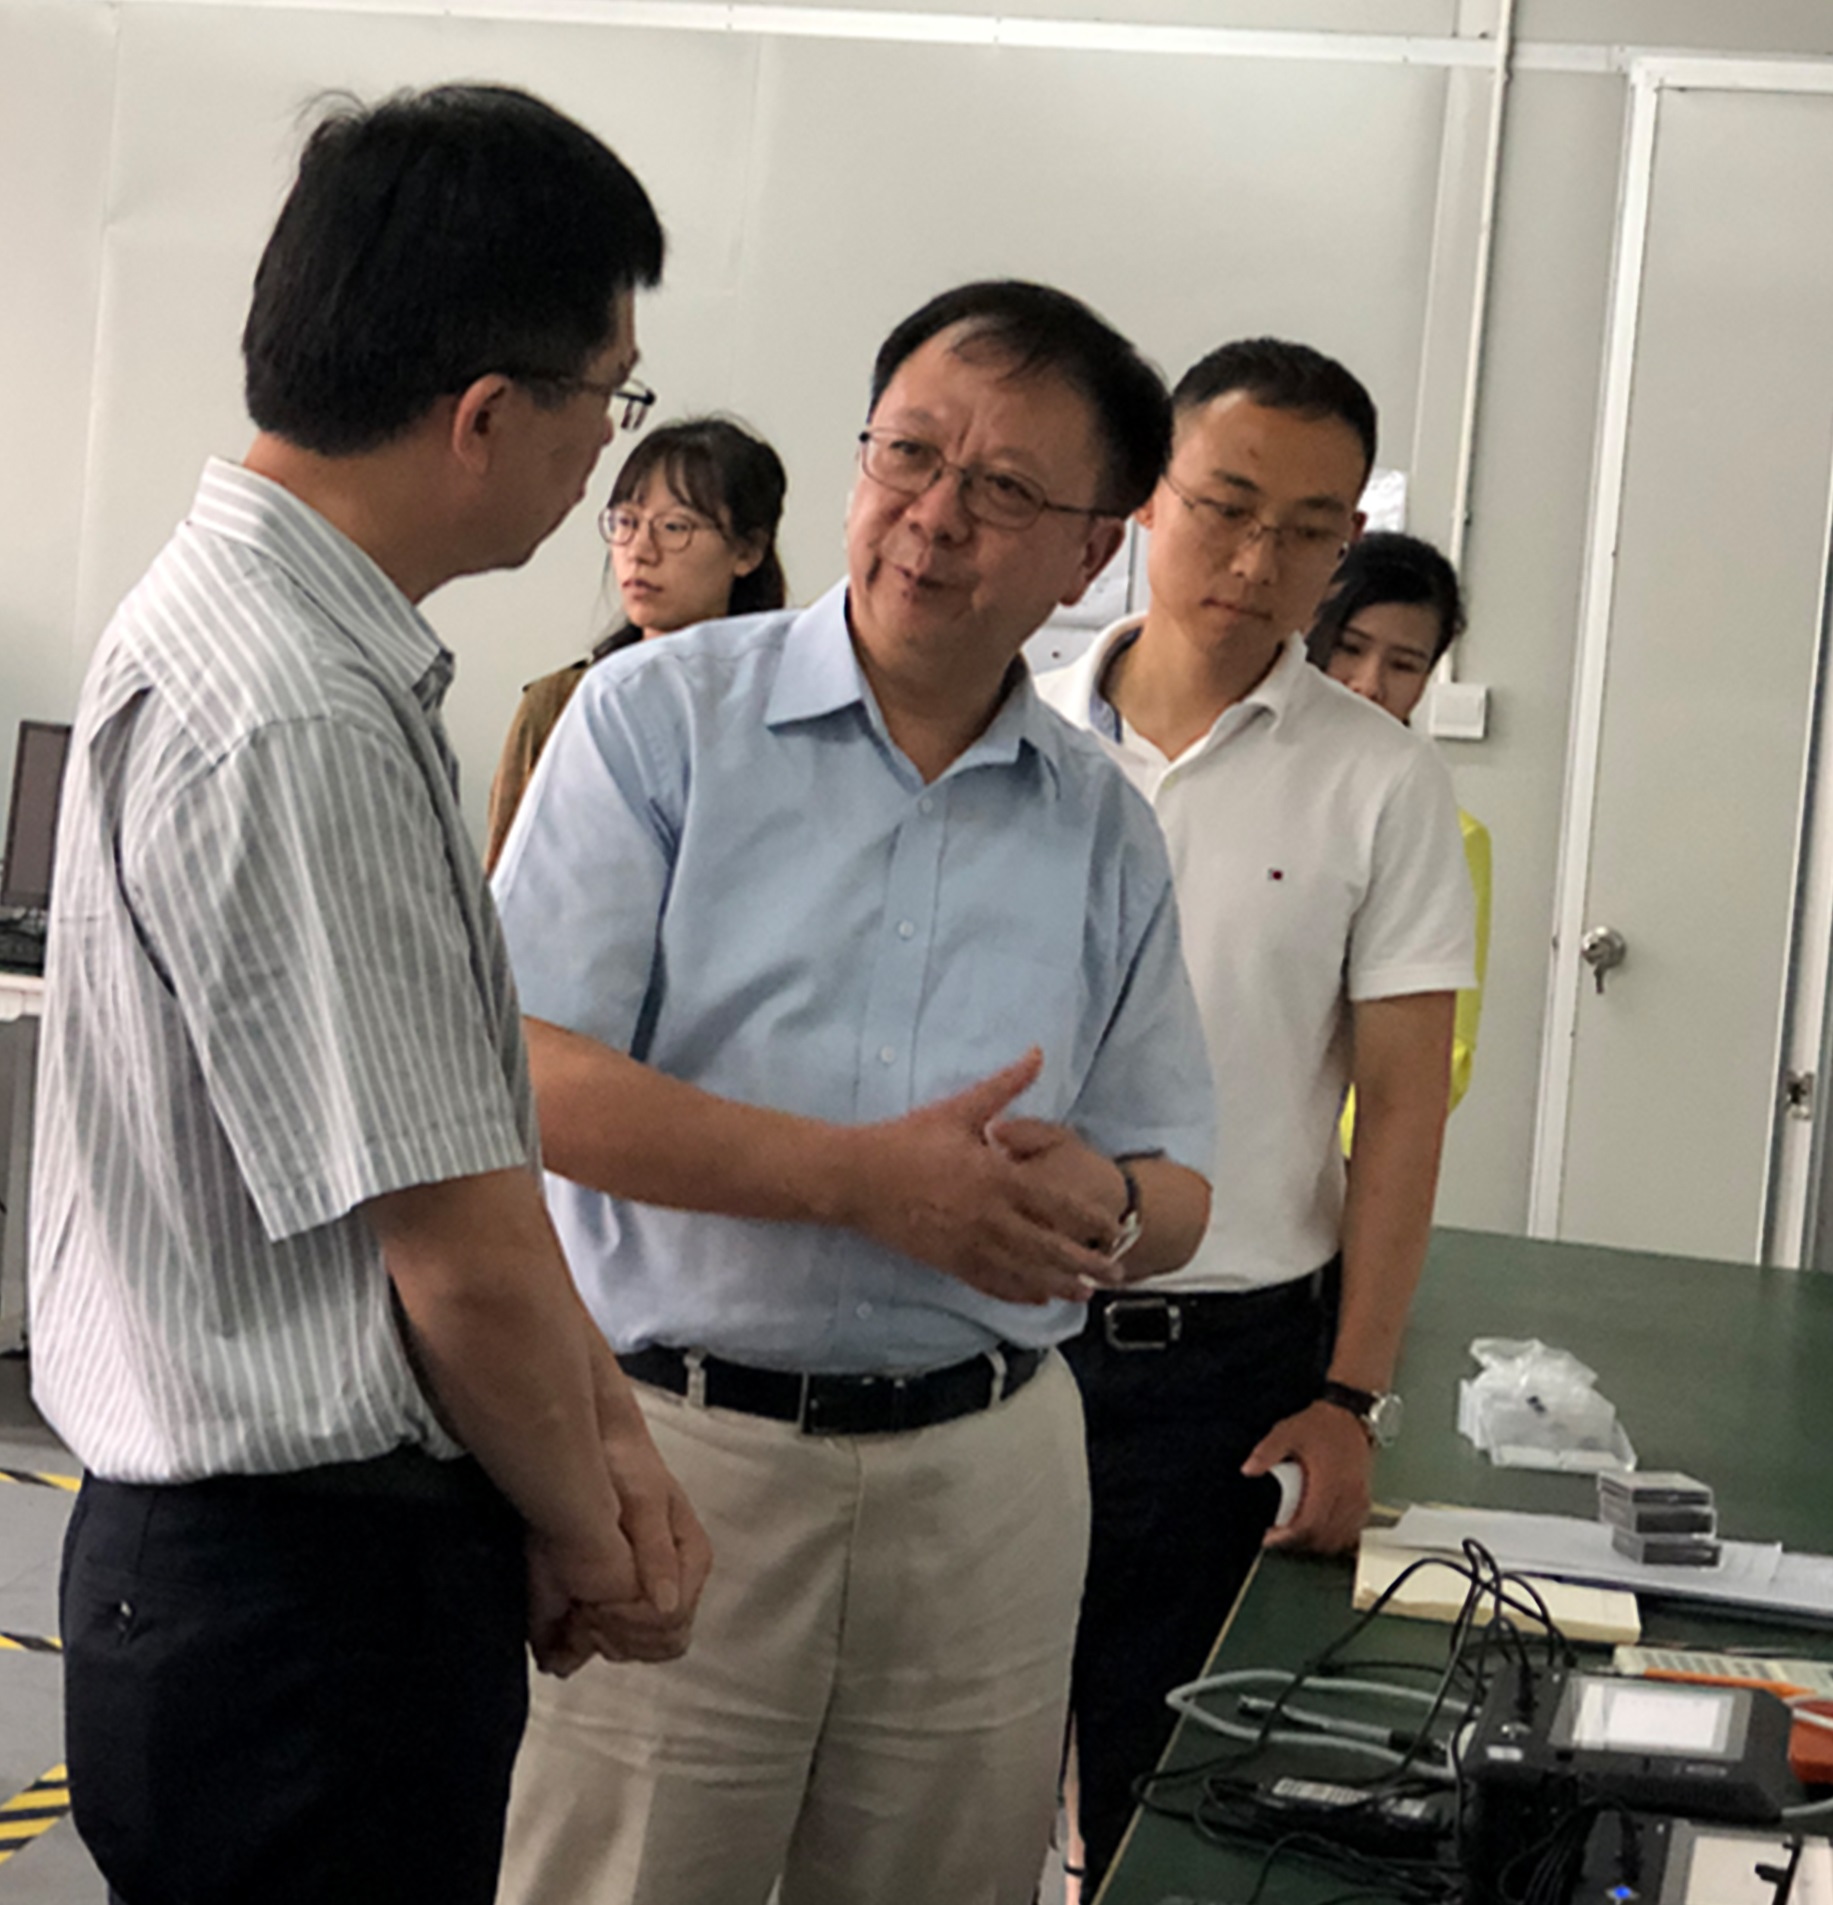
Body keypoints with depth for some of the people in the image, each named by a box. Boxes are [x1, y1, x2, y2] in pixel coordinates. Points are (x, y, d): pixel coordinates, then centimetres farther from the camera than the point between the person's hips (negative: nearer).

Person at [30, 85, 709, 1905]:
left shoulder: (301, 645, 8)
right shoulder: (298, 724, -25)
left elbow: (465, 1120, 10)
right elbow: (460, 1258, -22)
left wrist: (611, 1431, 6)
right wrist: (591, 1545, -5)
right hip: (303, 1597, -10)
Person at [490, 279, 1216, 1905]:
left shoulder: (1107, 833, 10)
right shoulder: (664, 715, -2)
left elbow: (1175, 1195, 13)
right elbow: (524, 1078, -12)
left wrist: (1105, 1206, -12)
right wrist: (864, 1177, -18)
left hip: (984, 1473, 4)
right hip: (674, 1448, -3)